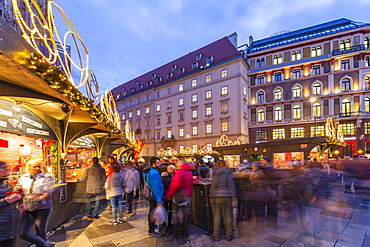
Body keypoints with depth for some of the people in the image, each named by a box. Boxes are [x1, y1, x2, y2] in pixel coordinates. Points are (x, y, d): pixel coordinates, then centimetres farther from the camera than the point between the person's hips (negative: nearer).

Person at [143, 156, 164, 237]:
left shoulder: (148, 172, 8)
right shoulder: (154, 173, -25)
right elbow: (156, 188, -28)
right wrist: (159, 201, -26)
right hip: (155, 197, -10)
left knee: (151, 212, 23)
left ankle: (152, 226, 39)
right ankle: (151, 232, 17)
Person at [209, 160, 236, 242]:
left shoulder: (213, 173, 1)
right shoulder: (227, 173, -5)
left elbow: (211, 185, 6)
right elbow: (231, 186, -4)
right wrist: (232, 198, 2)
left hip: (214, 197, 2)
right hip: (225, 197, -2)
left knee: (216, 216, 10)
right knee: (227, 216, 11)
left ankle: (216, 236, 18)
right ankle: (229, 236, 22)